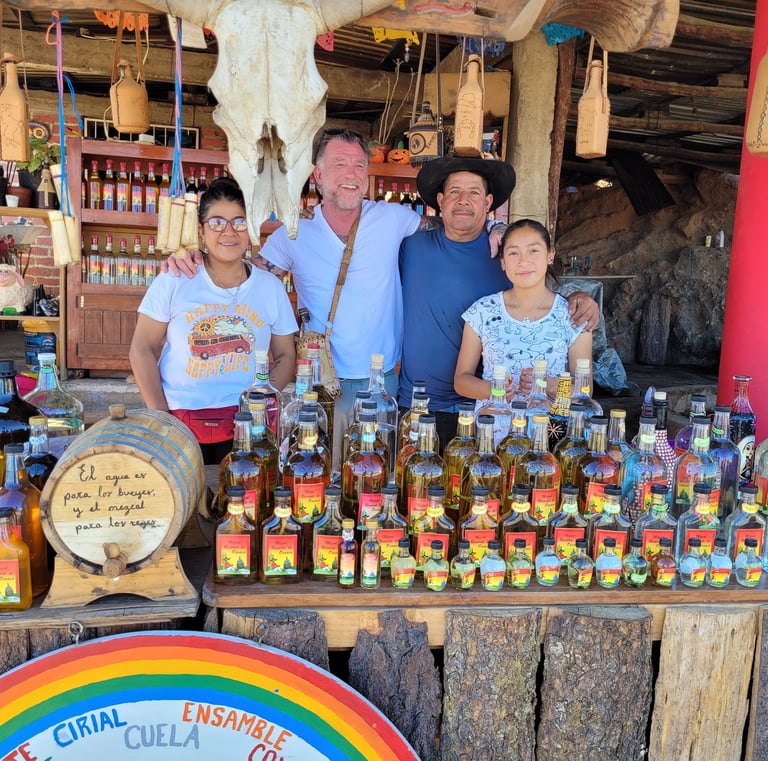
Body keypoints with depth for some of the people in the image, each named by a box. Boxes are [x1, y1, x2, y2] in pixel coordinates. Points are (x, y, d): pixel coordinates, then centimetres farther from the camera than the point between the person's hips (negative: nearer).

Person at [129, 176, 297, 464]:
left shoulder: (271, 288, 4)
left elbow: (285, 356, 10)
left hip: (244, 426, 1)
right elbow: (142, 350, 0)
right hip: (179, 424, -1)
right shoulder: (173, 281, -2)